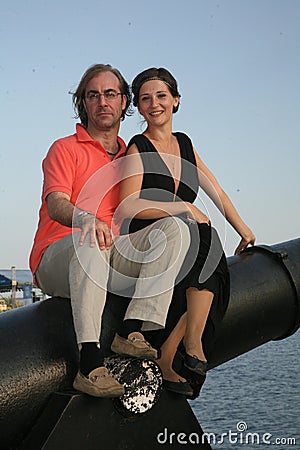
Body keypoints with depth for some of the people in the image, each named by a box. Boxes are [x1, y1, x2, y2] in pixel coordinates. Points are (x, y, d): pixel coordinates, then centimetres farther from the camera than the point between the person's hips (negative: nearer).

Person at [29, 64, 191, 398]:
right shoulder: (65, 149, 3)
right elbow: (56, 205, -15)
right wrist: (85, 218, -38)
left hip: (111, 262, 5)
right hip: (55, 262, -5)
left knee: (174, 229, -16)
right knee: (90, 238, -40)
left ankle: (131, 332, -27)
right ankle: (90, 364, -43)